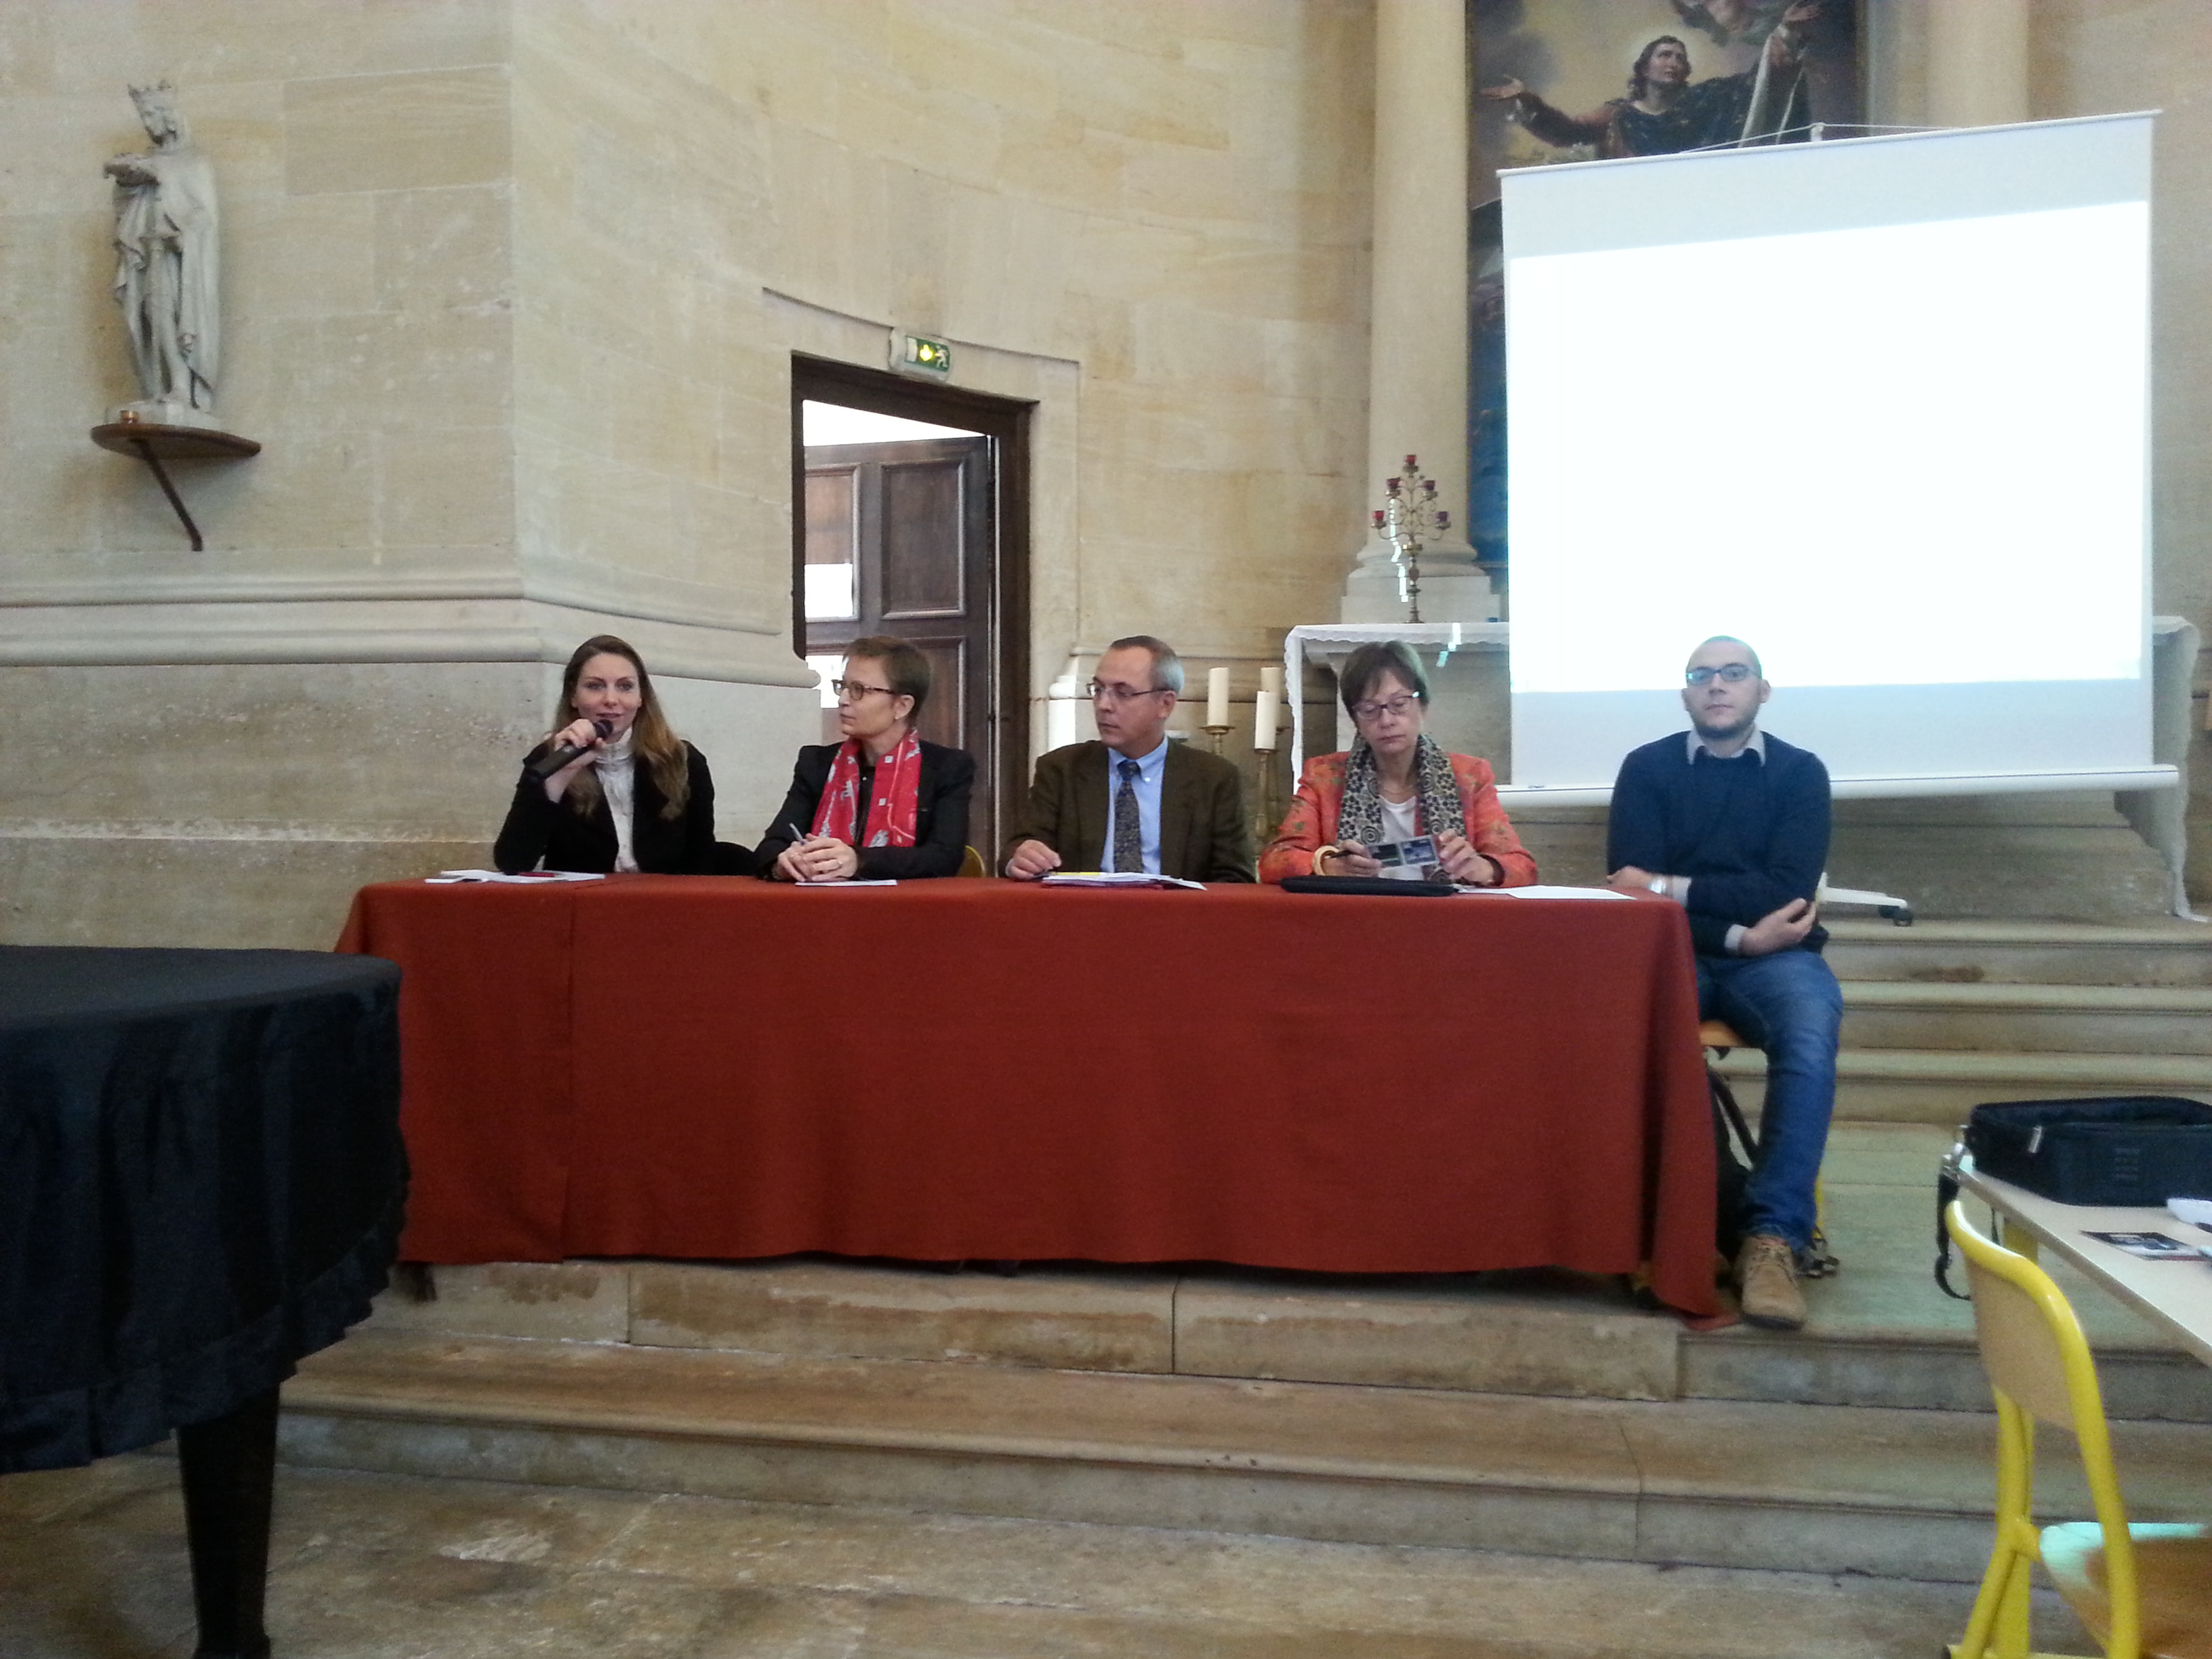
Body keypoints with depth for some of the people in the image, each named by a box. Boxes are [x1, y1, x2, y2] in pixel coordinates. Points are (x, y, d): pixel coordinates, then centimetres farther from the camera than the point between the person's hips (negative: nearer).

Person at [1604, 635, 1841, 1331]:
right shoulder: (1647, 767, 8)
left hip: (1773, 955, 0)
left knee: (1810, 1038, -34)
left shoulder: (1800, 771, 8)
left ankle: (1773, 1237, -30)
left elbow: (1786, 893, -6)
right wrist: (1738, 931, -13)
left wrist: (1674, 888, -13)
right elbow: (1629, 888, -4)